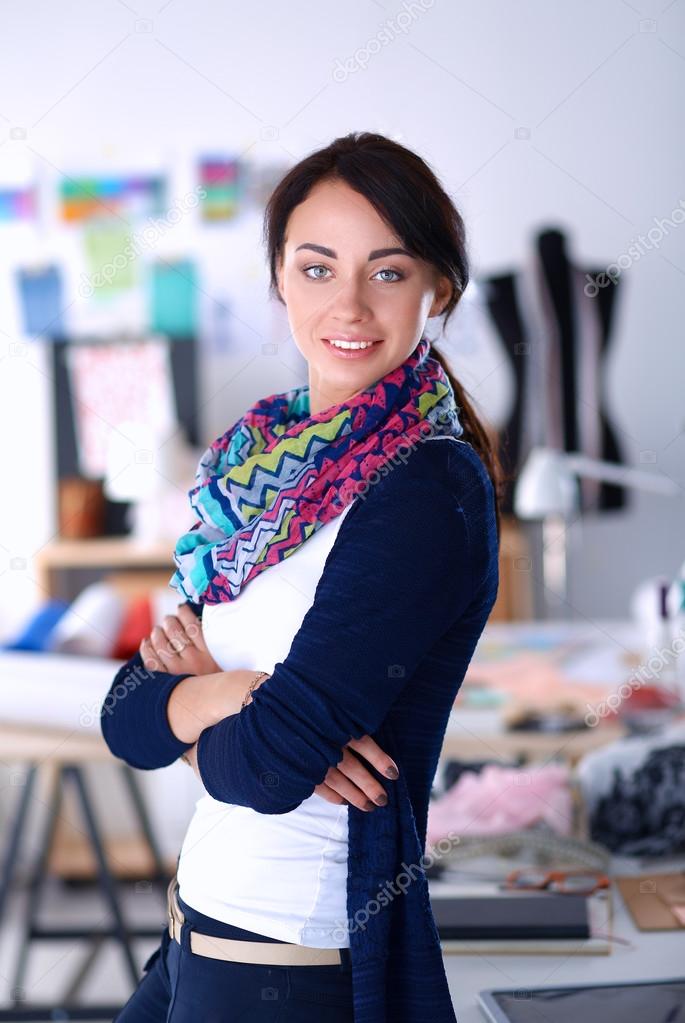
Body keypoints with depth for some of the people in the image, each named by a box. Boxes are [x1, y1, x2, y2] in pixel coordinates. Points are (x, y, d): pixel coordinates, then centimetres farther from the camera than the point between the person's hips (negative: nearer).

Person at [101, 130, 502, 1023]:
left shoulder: (429, 490, -18)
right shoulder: (262, 462, 6)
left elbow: (268, 767, -22)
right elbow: (124, 714, 2)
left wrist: (187, 687, -3)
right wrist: (229, 691, -17)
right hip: (200, 930, 7)